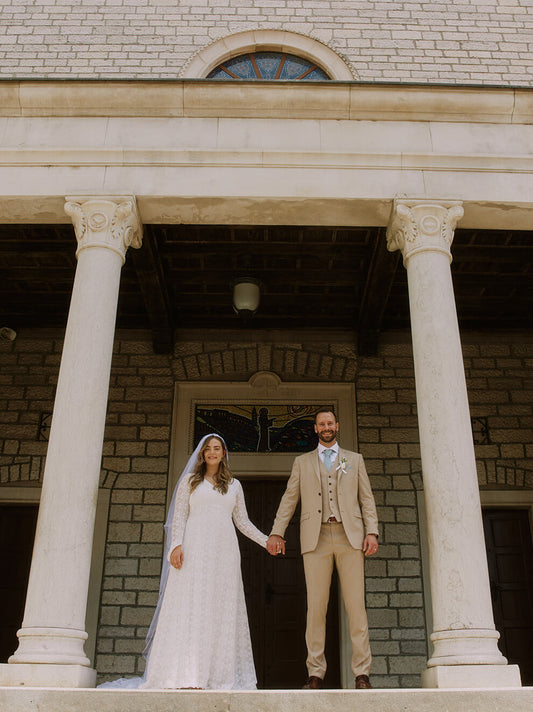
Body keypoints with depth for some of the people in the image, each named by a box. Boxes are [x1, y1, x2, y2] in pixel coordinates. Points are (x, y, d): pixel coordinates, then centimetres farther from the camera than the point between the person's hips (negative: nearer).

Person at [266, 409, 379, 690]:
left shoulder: (354, 460, 18)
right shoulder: (302, 462, 18)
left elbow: (367, 499, 12)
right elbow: (289, 499, 12)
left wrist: (372, 532, -1)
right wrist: (276, 532, 1)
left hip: (350, 536, 0)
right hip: (316, 538, 0)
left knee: (356, 605, -3)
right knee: (316, 606, -2)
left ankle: (362, 674, 2)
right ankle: (316, 674, 5)